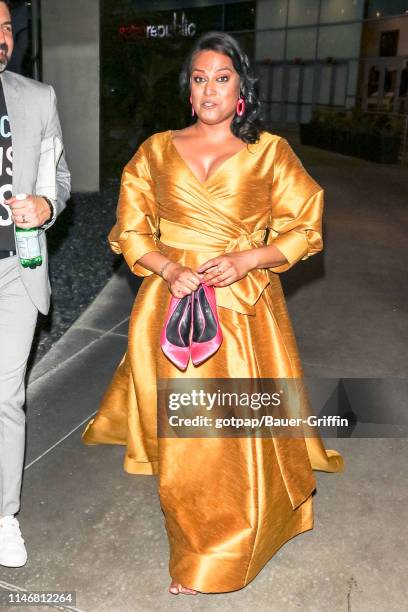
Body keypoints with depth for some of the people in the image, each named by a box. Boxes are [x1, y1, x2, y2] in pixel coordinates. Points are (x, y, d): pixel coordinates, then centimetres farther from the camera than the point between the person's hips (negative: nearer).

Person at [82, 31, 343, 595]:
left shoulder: (270, 152, 3)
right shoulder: (157, 150, 7)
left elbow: (305, 229, 2)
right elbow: (131, 230, 7)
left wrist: (244, 260, -13)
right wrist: (170, 270, -12)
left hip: (244, 307, -1)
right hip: (171, 305, 2)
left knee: (238, 426, 2)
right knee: (180, 430, 7)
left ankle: (219, 556, 26)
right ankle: (192, 542, 32)